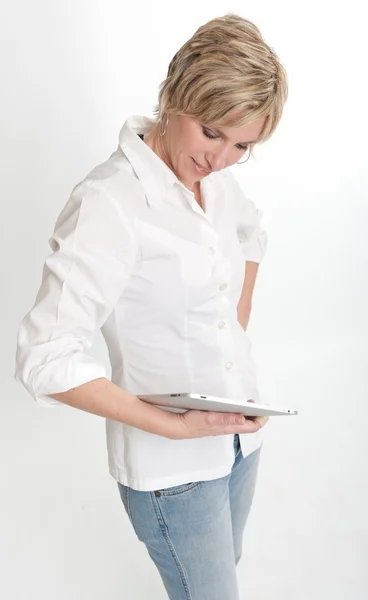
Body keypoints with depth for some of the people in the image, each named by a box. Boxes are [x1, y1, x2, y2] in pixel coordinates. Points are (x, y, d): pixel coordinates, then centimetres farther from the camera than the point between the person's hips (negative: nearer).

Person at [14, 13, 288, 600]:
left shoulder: (214, 178, -1)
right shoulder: (108, 203, -24)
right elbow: (46, 358, -27)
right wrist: (175, 426, -24)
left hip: (240, 435, 7)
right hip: (172, 468, -7)